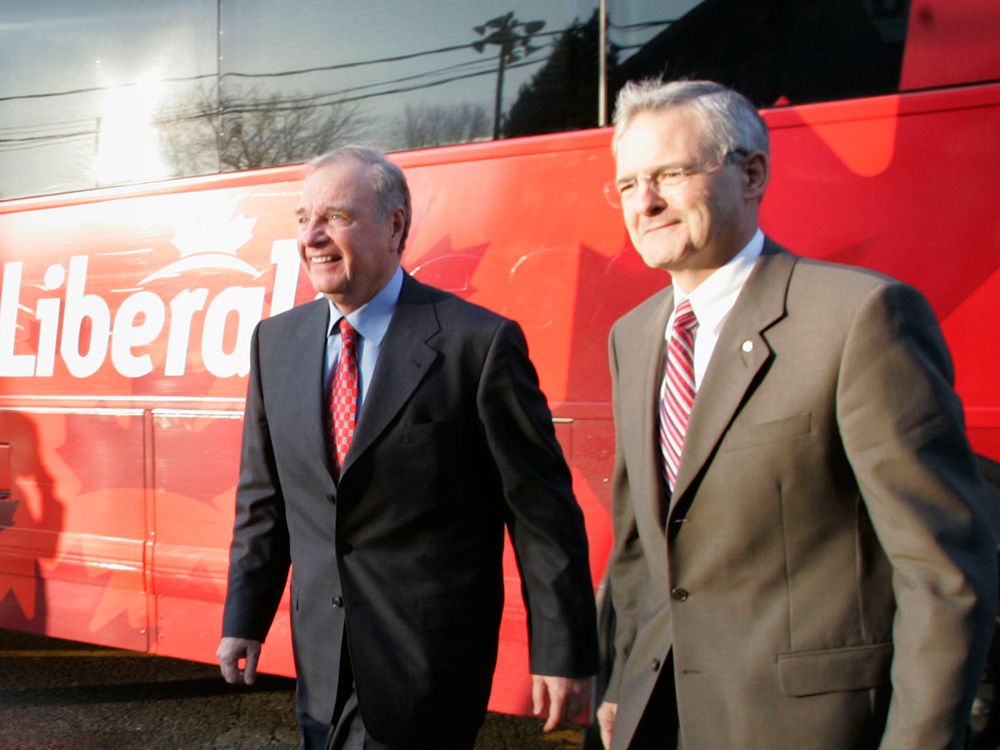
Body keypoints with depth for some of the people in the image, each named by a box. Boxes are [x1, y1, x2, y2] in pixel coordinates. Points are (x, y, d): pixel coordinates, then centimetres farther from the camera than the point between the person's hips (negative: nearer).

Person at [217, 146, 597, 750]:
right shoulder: (277, 341, 6)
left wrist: (563, 653, -9)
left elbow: (542, 510, -9)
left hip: (428, 655, -5)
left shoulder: (479, 343, -11)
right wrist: (244, 618, 10)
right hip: (321, 657, 5)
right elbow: (263, 496, 13)